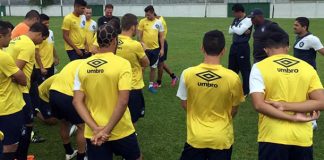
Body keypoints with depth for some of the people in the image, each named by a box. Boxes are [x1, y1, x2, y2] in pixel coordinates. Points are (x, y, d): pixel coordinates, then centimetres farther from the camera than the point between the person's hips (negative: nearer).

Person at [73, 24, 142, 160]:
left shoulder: (83, 66, -1)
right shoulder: (122, 64, -14)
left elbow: (77, 101, -6)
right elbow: (123, 101, -22)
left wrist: (95, 128, -12)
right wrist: (107, 130, -17)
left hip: (93, 133, 3)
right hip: (121, 131, -3)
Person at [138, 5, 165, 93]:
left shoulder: (158, 22, 2)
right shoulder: (142, 21, -5)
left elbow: (161, 36, 5)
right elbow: (139, 35, -4)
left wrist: (162, 49, 1)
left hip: (155, 49, 2)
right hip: (145, 48, -2)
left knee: (153, 68, 10)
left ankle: (151, 85, 23)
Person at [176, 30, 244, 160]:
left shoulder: (187, 74, -14)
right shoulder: (232, 77, -17)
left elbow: (184, 105, 0)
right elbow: (234, 110, -2)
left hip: (195, 137, 0)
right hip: (221, 138, 0)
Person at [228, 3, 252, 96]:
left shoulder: (248, 20, -11)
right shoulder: (236, 20, 12)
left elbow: (240, 31, -21)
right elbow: (230, 31, 1)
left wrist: (233, 27, -2)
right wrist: (241, 31, -13)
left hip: (243, 46, -8)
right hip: (234, 45, 8)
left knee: (245, 69, -1)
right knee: (232, 68, 15)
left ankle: (246, 91, 10)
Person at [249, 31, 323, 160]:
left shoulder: (259, 67, -5)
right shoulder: (307, 67, 4)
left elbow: (259, 105, -15)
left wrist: (293, 118, -11)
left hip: (273, 136, -3)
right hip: (302, 137, 3)